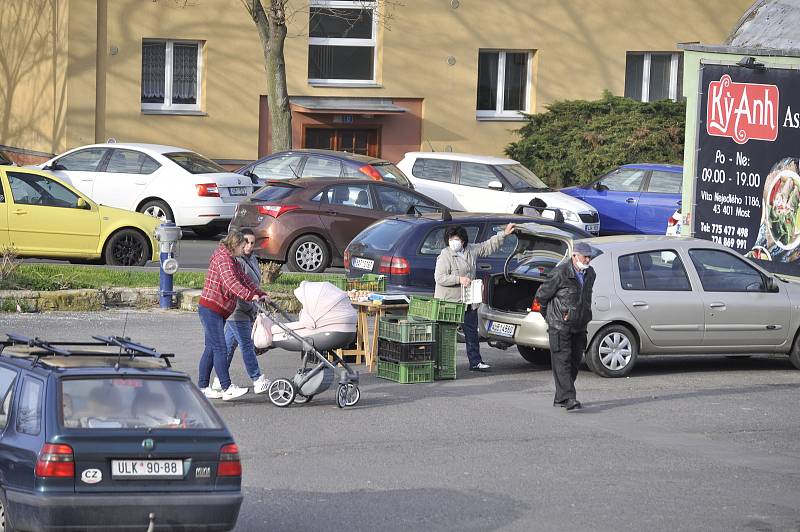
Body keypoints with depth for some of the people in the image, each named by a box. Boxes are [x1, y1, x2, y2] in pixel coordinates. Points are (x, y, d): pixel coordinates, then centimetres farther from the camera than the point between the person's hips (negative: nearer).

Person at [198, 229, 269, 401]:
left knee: (211, 348, 11)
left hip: (218, 312, 11)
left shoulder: (233, 261, 19)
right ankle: (227, 388, -16)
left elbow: (244, 280, 21)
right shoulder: (222, 258, -14)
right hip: (210, 309, -11)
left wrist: (261, 295, 9)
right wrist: (250, 296, -36)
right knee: (220, 348, -12)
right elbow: (230, 282, -28)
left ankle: (202, 387, 14)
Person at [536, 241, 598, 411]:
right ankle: (569, 398, -20)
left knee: (574, 362, 8)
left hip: (579, 326, 7)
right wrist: (549, 315, 8)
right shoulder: (561, 273, -14)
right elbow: (542, 295, -4)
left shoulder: (590, 274, 8)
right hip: (560, 326, -7)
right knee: (562, 361, -12)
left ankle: (560, 398, 16)